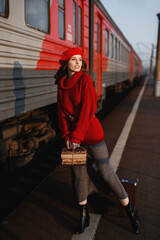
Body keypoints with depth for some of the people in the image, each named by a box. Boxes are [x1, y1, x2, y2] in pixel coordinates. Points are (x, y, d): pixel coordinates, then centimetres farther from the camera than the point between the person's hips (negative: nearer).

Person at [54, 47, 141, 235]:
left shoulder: (85, 79, -9)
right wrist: (66, 136, -4)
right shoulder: (62, 84, 7)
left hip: (90, 130, -5)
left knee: (106, 173, -1)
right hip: (73, 132, 5)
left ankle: (130, 209, 21)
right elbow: (62, 111, 5)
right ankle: (84, 216, 28)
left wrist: (76, 136, -16)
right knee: (78, 174, 11)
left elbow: (87, 109, -15)